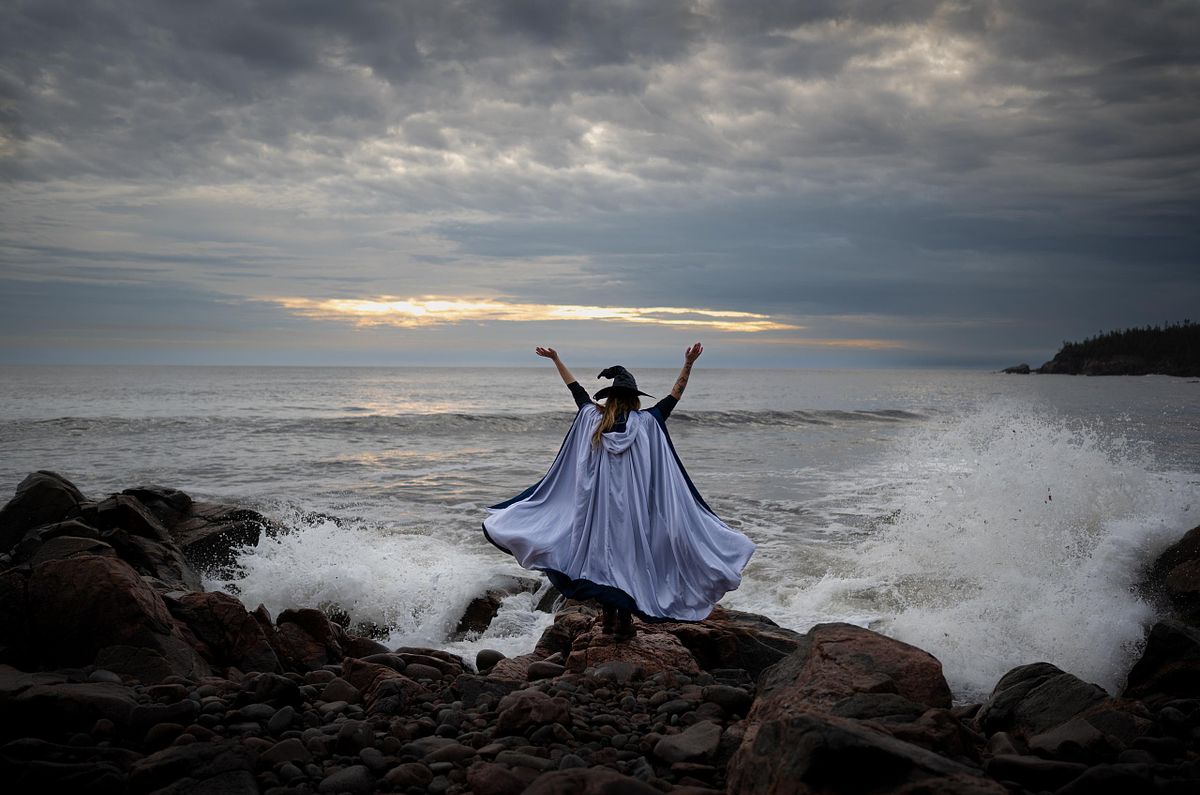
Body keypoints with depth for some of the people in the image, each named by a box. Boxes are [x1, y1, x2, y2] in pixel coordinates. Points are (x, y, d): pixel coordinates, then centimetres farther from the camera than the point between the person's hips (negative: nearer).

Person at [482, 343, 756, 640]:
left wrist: (556, 359, 24)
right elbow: (675, 395, -3)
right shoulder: (647, 422, -5)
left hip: (599, 504, 2)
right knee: (630, 558, 4)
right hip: (634, 505, -2)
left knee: (604, 555, 11)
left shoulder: (592, 418, 2)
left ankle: (609, 618, 16)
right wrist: (688, 364, -4)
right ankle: (625, 621, 7)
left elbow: (575, 387, 13)